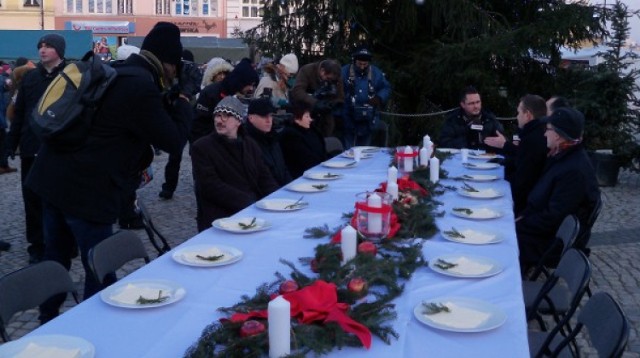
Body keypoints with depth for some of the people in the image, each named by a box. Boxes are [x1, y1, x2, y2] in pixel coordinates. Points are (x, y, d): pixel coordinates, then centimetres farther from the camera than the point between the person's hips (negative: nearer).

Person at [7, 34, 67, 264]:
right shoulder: (30, 77, 9)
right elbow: (19, 113, 11)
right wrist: (12, 143, 6)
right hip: (32, 148, 4)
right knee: (32, 199, 7)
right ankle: (37, 246, 18)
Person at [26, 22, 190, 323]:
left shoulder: (114, 74, 14)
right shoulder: (142, 86, -17)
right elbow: (173, 140, -10)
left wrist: (166, 102, 18)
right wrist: (181, 104, 5)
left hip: (54, 177, 10)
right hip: (86, 188, -10)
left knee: (56, 258, 22)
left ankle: (48, 321, 38)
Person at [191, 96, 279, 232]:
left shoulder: (250, 145, 17)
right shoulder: (201, 147, 2)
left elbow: (266, 180, 11)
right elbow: (211, 187, -9)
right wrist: (249, 203, -18)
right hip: (220, 218, -5)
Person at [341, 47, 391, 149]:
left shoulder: (376, 73, 3)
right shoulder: (344, 72, -4)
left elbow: (386, 88, 11)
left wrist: (379, 98, -8)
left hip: (367, 119, 3)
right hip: (348, 118, -3)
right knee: (347, 150, 0)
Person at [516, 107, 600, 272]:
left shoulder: (574, 170, -28)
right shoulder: (565, 156, 3)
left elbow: (552, 218, -26)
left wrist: (520, 225, -16)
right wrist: (523, 216, 3)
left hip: (557, 240, -9)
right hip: (546, 224, 9)